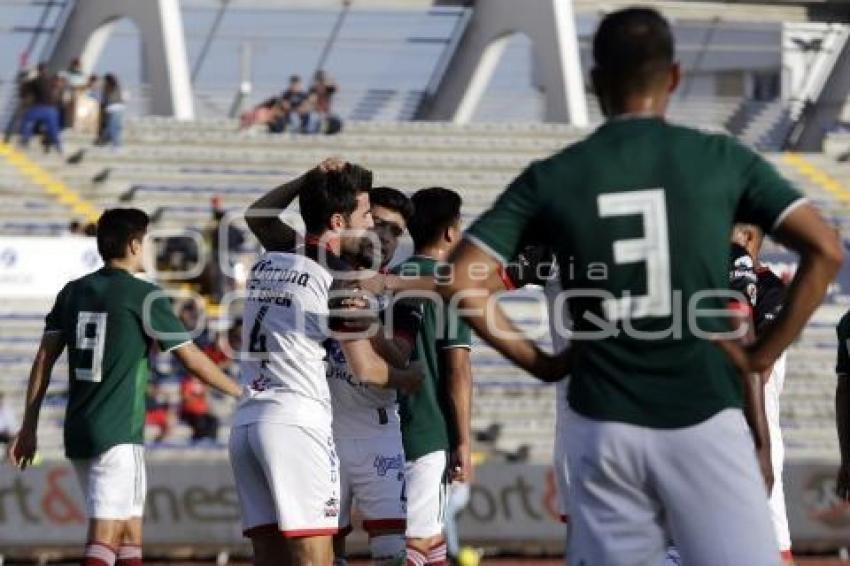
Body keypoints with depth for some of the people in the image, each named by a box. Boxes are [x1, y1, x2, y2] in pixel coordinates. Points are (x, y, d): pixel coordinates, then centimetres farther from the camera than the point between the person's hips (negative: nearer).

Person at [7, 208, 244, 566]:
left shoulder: (73, 292, 10)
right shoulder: (145, 296, -7)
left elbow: (44, 359, 7)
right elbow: (192, 359, -4)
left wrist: (29, 428, 10)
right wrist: (240, 392, 10)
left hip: (77, 431, 7)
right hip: (119, 435, -7)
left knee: (130, 533, 16)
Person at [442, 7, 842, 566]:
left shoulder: (551, 178, 3)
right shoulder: (722, 158, 1)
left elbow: (463, 281, -2)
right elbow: (826, 250, -4)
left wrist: (536, 361, 7)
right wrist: (764, 353, 2)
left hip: (603, 426, 2)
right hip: (704, 421, -2)